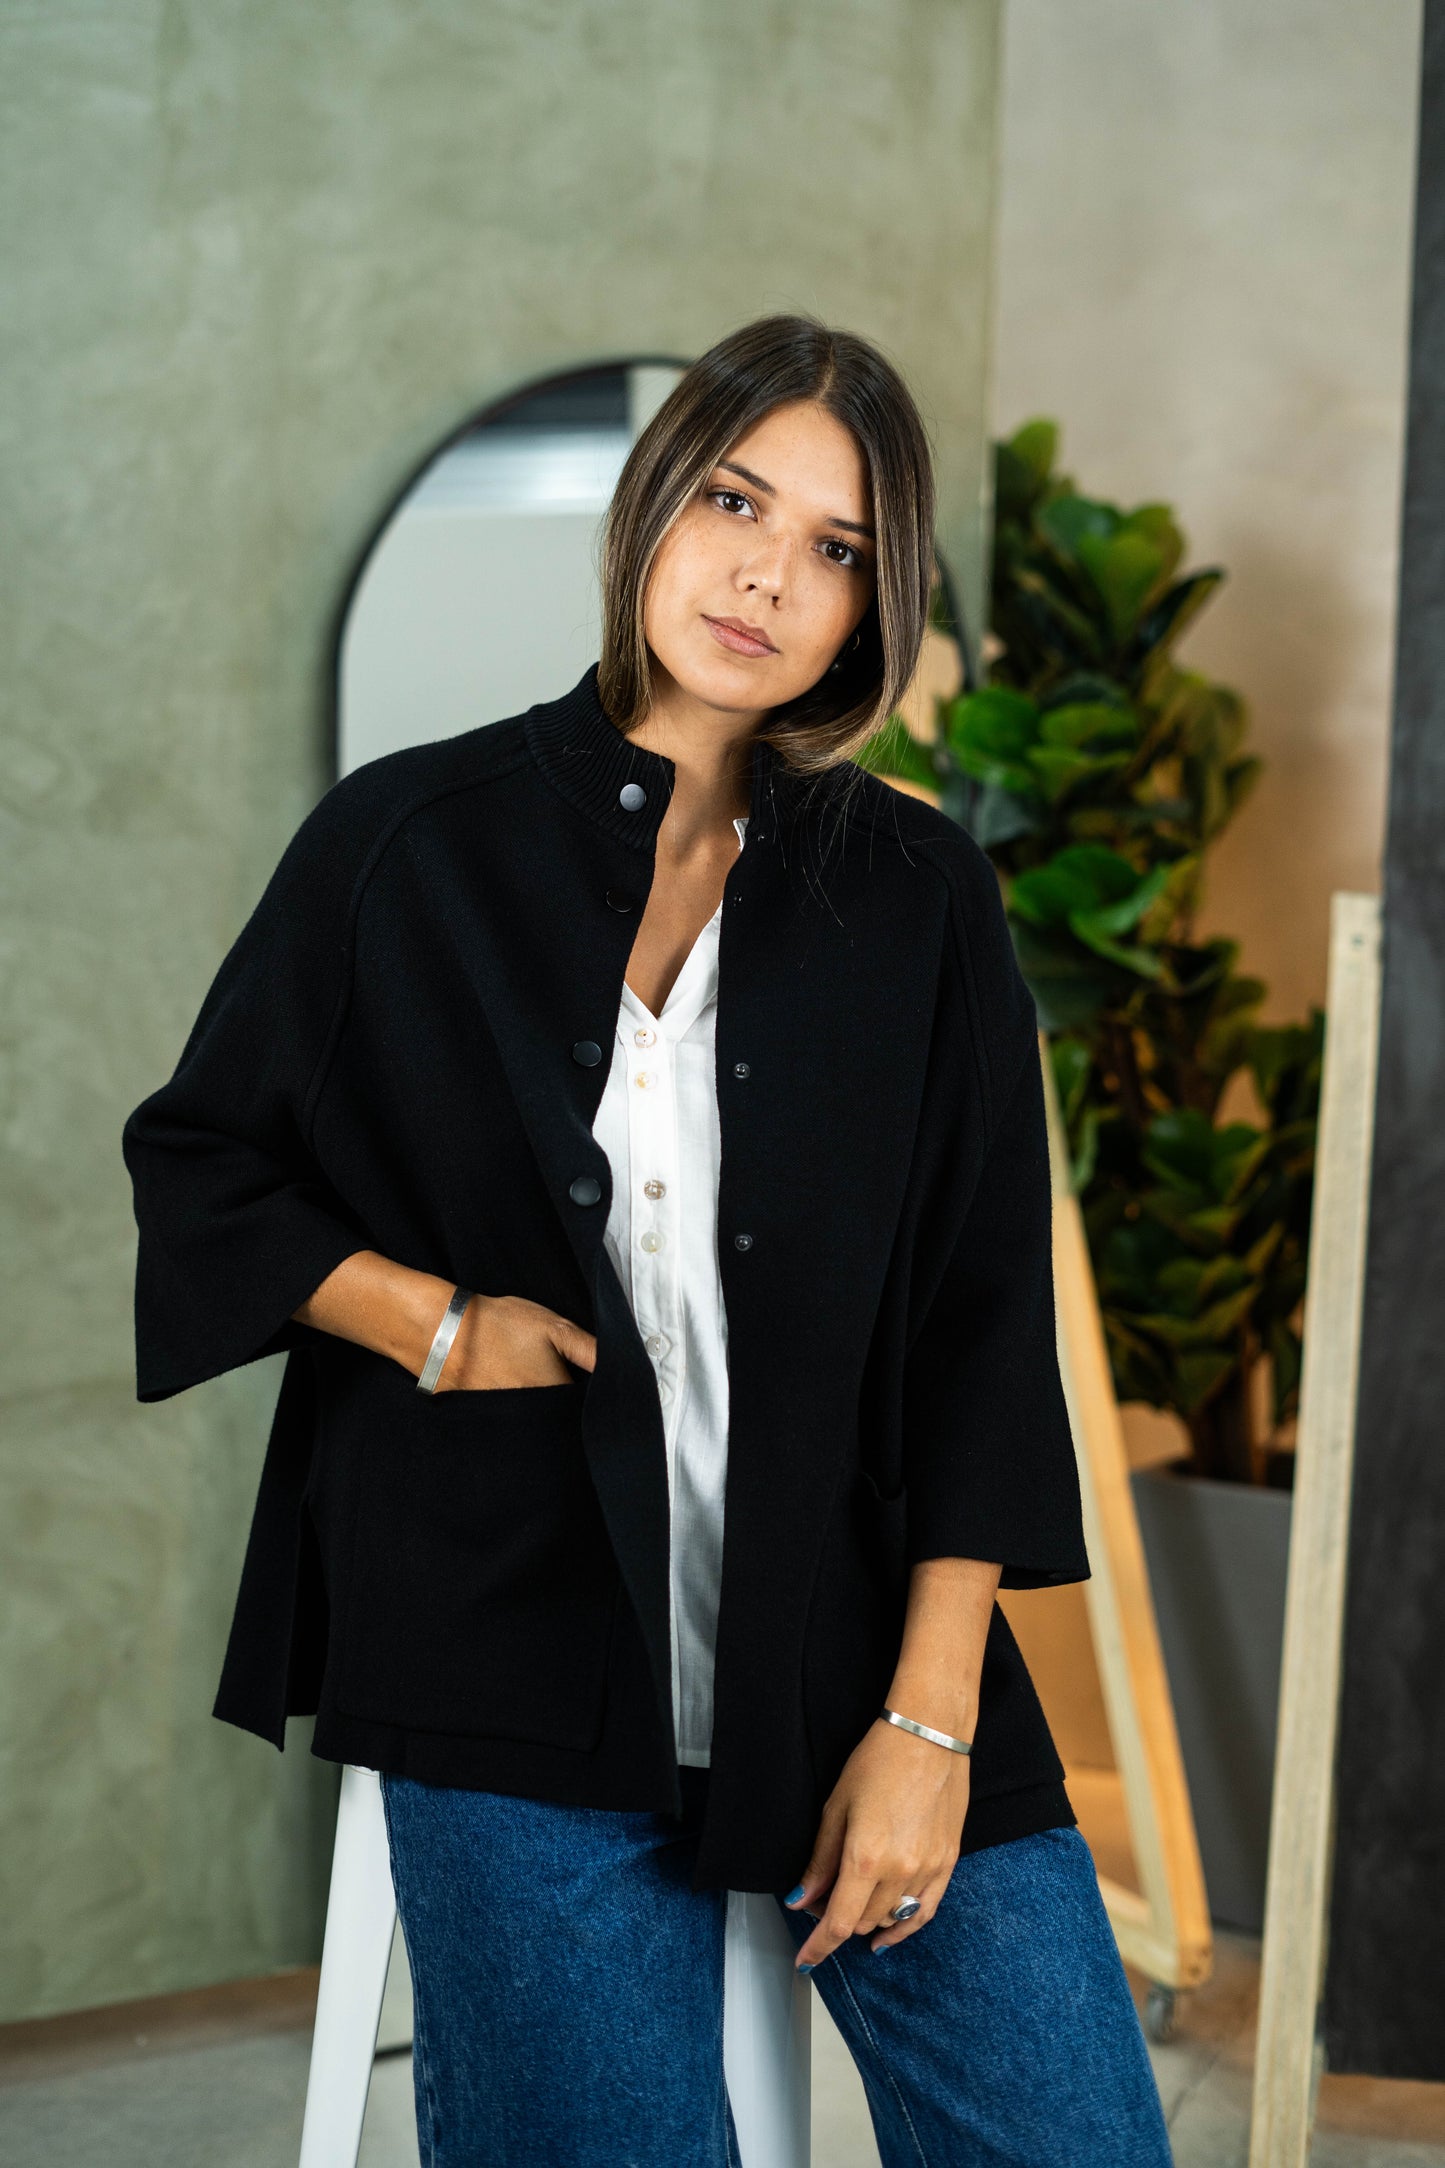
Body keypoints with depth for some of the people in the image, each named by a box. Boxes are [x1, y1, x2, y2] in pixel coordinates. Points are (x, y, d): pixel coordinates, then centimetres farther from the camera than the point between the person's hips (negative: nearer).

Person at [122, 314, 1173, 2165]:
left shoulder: (920, 900, 7)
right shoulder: (413, 844, 5)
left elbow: (983, 1319, 3)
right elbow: (194, 1160, 13)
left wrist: (930, 1719, -6)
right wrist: (433, 1320, -5)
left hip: (860, 1632, 2)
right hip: (520, 1664, -1)